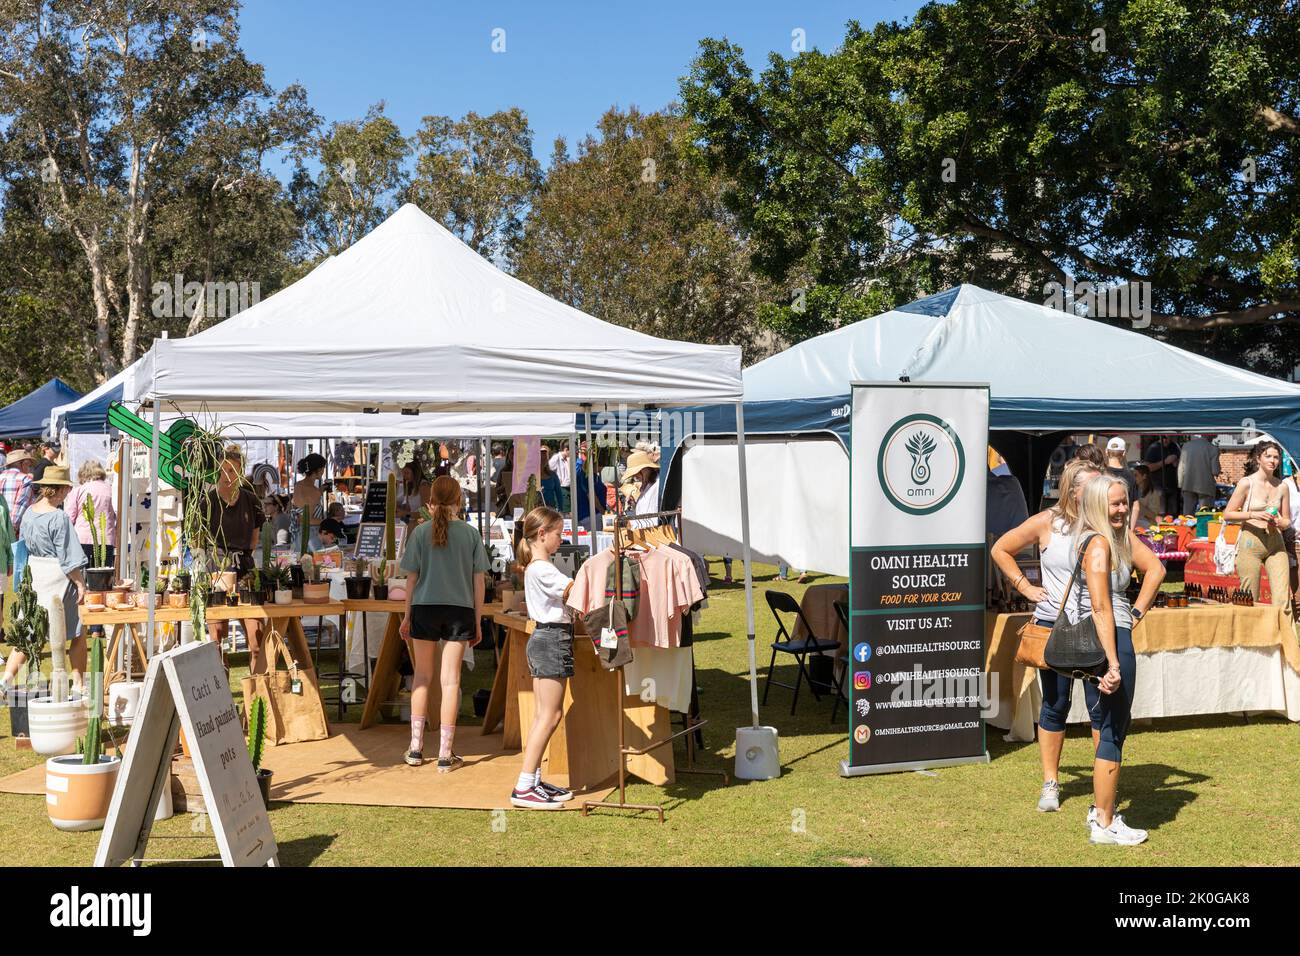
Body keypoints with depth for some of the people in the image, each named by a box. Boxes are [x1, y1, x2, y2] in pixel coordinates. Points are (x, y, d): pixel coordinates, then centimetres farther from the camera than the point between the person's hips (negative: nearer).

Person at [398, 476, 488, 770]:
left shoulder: (421, 531, -1)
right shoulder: (470, 534, 0)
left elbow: (412, 578, 1)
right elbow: (478, 582, 2)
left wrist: (407, 616, 11)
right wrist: (477, 622, 9)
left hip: (424, 608, 0)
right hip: (459, 611, 0)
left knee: (422, 676, 15)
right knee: (451, 680, 3)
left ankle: (416, 748, 18)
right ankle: (445, 754, 6)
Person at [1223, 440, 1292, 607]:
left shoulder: (1282, 486, 9)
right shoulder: (1247, 483, -2)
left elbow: (1287, 521, 17)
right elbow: (1227, 514, -2)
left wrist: (1280, 523, -6)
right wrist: (1253, 515, -16)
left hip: (1275, 543, 4)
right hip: (1251, 543, -3)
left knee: (1283, 599, -6)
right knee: (1250, 600, -1)